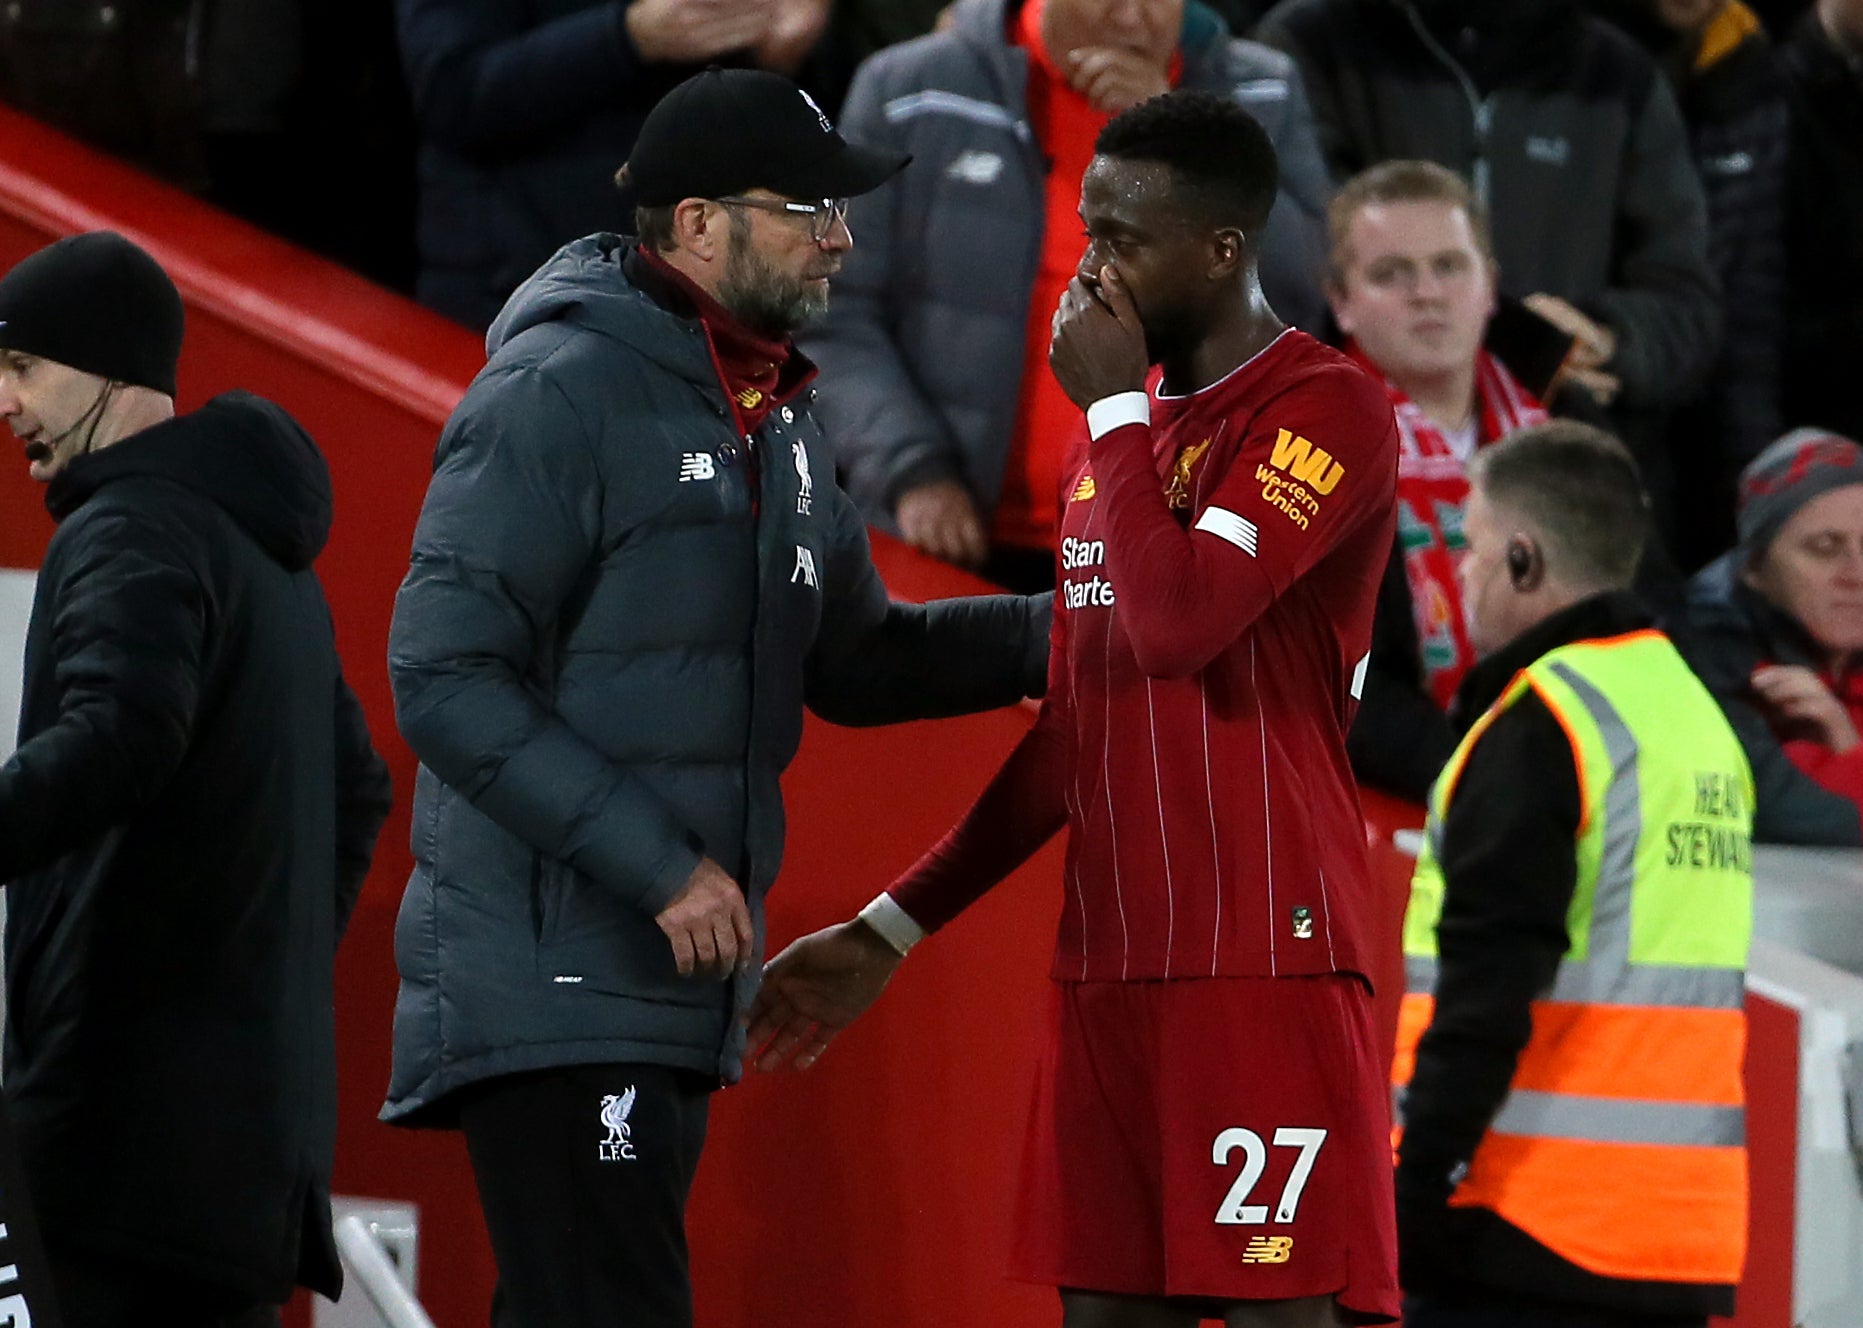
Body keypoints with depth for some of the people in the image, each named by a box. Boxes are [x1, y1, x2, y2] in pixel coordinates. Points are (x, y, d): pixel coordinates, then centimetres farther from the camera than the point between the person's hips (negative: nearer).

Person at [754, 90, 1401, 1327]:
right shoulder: (1117, 438, 19)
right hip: (1109, 967, 8)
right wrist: (890, 931, 20)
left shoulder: (1327, 411, -7)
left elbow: (1179, 621, -21)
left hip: (1266, 960, -8)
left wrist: (1116, 404, -8)